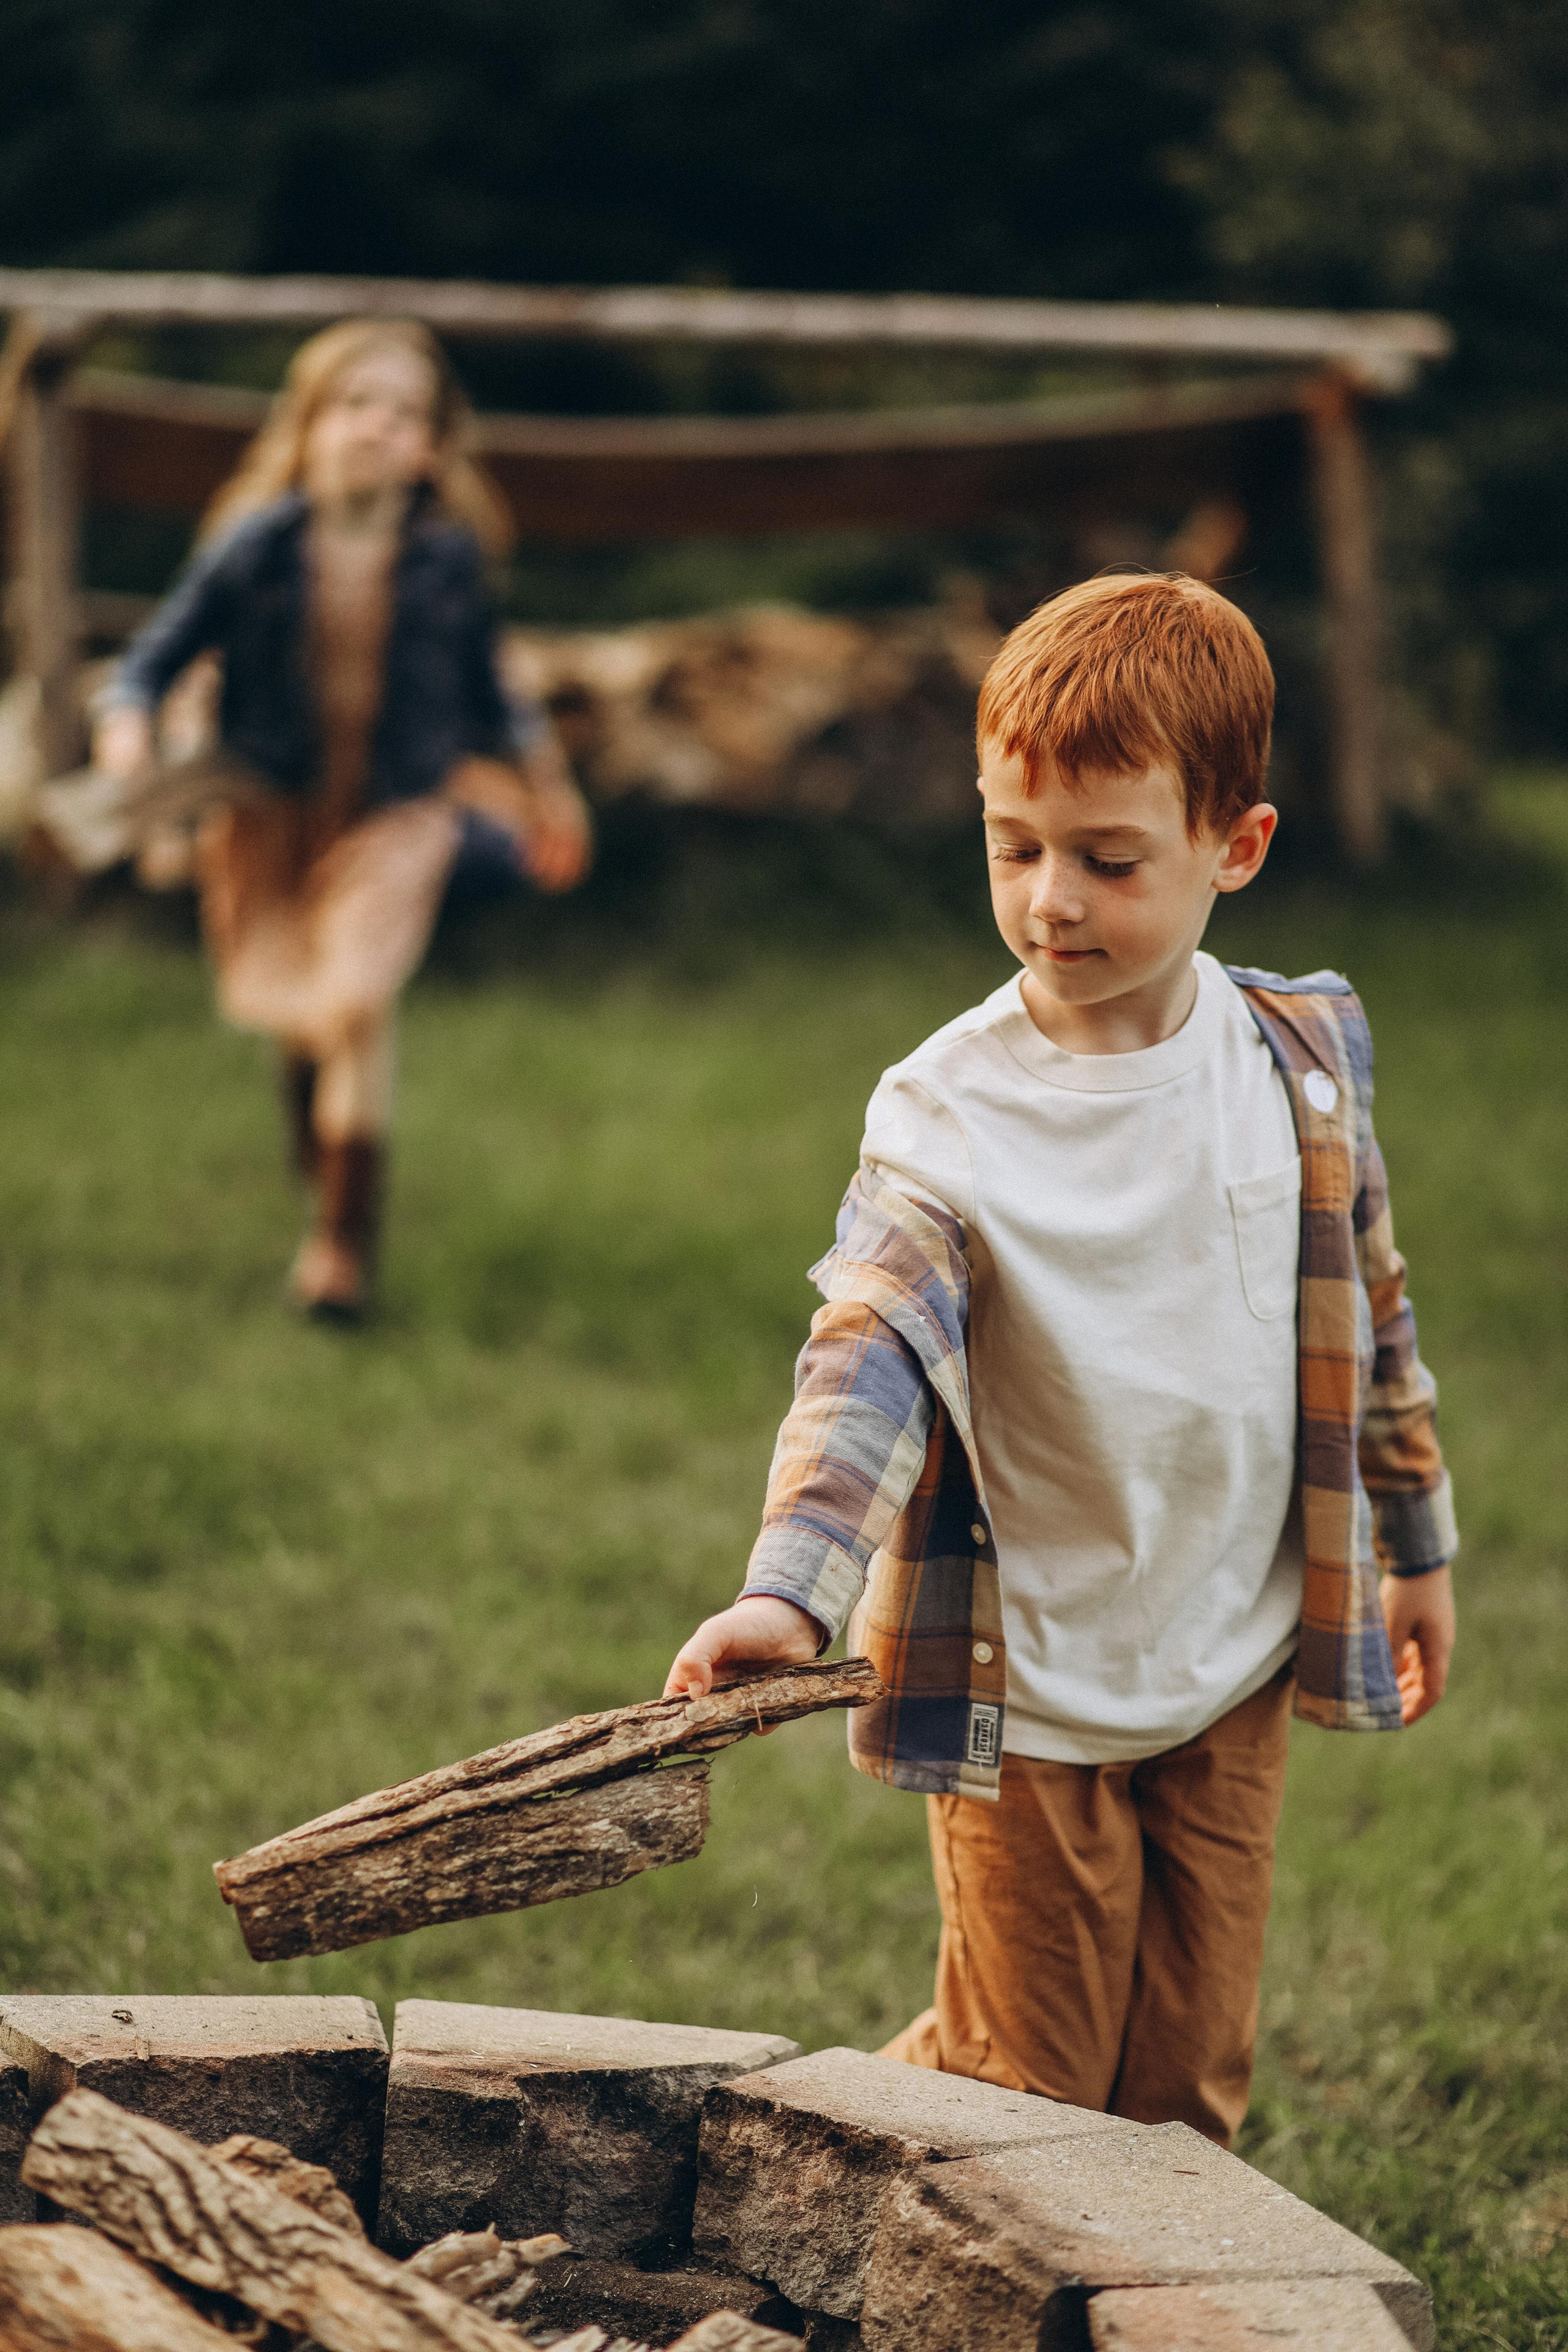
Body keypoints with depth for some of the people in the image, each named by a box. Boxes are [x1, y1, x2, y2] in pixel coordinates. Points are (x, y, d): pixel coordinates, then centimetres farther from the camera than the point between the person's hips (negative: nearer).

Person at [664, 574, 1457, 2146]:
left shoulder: (1304, 1058, -1)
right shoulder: (950, 1113, -16)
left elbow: (1367, 1315, 13)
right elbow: (866, 1358, -29)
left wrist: (1415, 1544, 21)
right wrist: (790, 1590, -44)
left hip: (1237, 1669, 4)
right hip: (1029, 1682, -4)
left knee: (1189, 2083, 10)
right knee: (1022, 2090, 2)